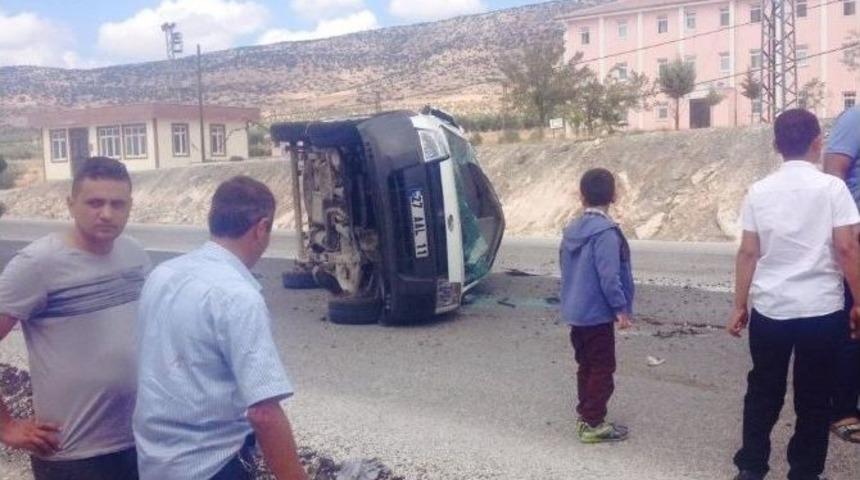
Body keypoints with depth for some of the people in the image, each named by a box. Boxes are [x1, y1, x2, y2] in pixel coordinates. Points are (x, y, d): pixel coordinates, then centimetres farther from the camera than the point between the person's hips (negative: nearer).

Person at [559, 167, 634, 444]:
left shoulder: (572, 230, 7)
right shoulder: (605, 231, -18)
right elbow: (608, 275, -22)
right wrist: (621, 308, -14)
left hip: (575, 312, 8)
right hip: (597, 313, -8)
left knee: (586, 365, 17)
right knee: (602, 368, 2)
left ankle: (585, 416, 24)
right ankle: (593, 424, 5)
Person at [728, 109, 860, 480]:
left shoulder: (759, 191, 1)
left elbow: (748, 253, 1)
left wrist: (740, 306, 8)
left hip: (769, 307, 2)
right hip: (822, 308, -2)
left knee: (763, 391, 14)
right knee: (813, 396, 11)